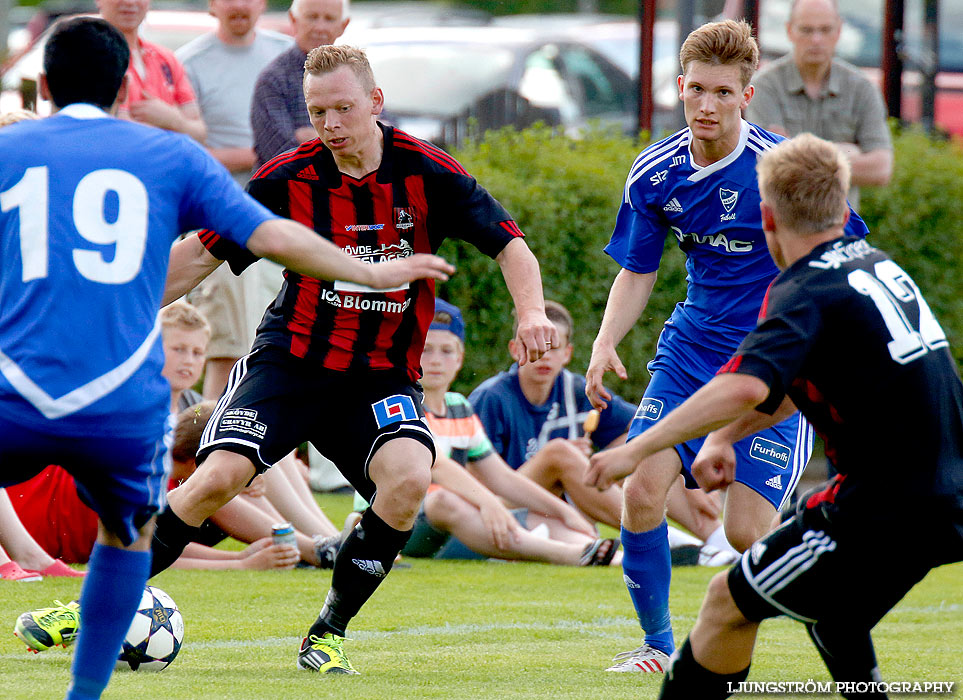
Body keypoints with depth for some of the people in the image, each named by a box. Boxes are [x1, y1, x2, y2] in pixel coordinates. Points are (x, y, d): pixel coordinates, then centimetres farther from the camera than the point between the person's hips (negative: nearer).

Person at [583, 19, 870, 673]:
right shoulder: (655, 173, -2)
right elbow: (637, 271, 11)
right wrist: (605, 344, -4)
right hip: (692, 350, 4)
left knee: (747, 530, -12)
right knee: (642, 490, -12)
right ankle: (657, 641, 8)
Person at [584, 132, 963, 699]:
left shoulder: (806, 293, -14)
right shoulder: (877, 265, 15)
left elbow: (746, 388, -32)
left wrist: (638, 449, -27)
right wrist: (725, 436, 19)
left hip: (889, 512, -9)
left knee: (731, 602, 1)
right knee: (822, 597, 31)